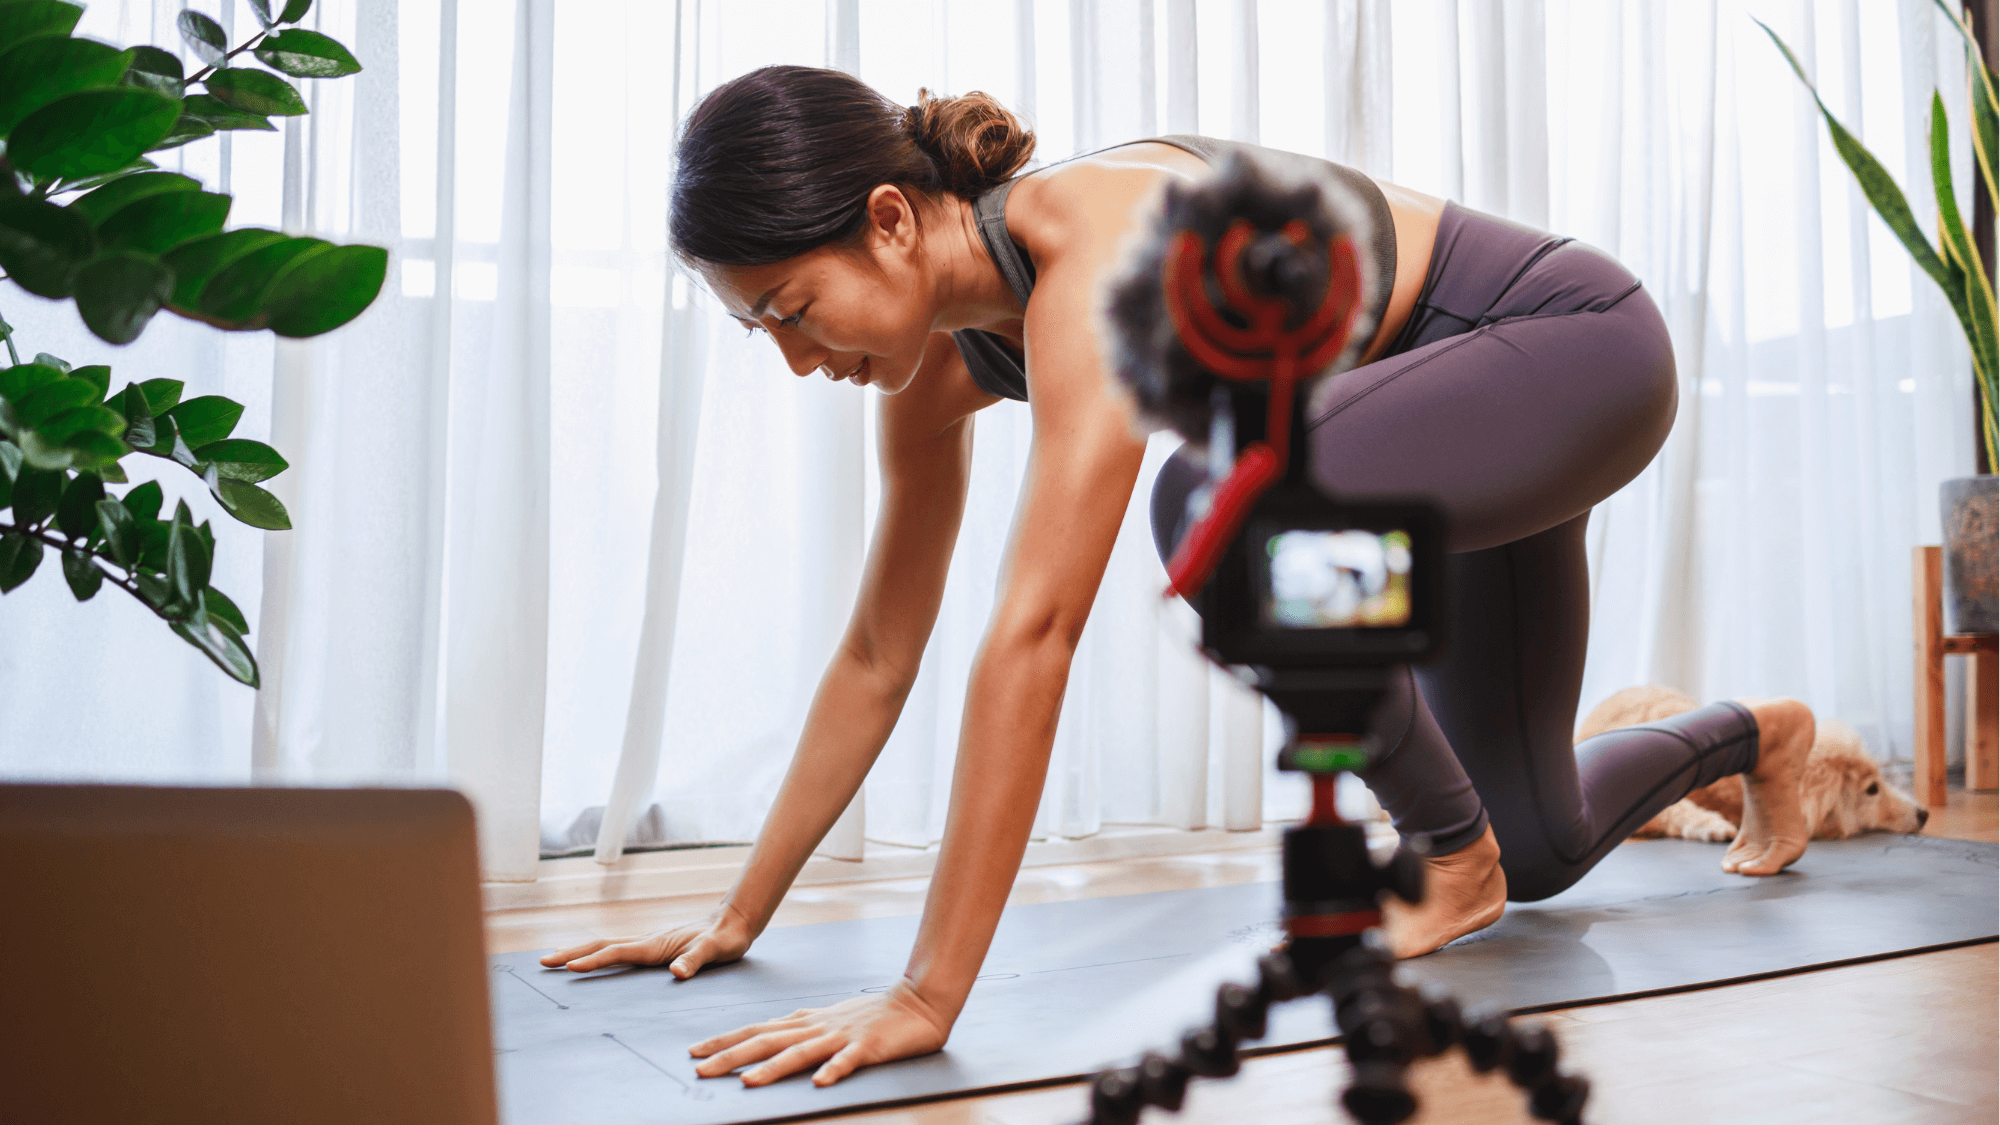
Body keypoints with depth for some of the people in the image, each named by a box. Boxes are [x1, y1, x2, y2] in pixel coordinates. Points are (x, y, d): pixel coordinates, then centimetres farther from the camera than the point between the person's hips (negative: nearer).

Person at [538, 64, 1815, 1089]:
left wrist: (930, 996, -40)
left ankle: (1454, 860, -11)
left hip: (1578, 342, -8)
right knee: (1540, 850, 14)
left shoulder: (1093, 246, -35)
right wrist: (740, 918, -1)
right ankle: (1758, 735, 48)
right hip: (1473, 402, 8)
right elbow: (878, 655, -4)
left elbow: (1034, 632, -42)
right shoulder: (945, 353, -10)